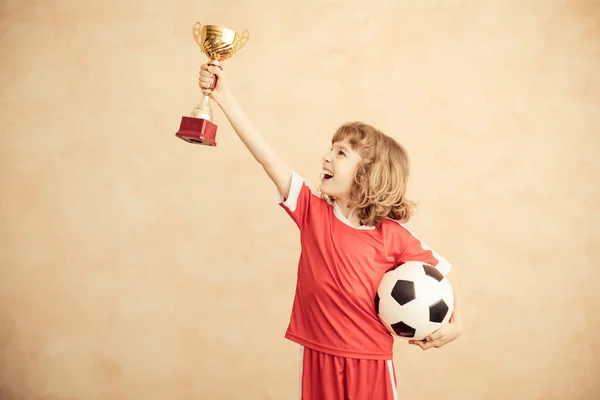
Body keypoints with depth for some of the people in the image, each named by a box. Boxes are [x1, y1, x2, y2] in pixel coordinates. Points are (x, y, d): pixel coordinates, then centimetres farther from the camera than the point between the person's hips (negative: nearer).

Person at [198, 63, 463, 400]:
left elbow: (443, 270, 6)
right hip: (318, 358, 2)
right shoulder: (313, 210, -3)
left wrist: (456, 323, -6)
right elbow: (267, 157, -10)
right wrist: (225, 97, -15)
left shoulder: (393, 236, -8)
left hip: (370, 362, -2)